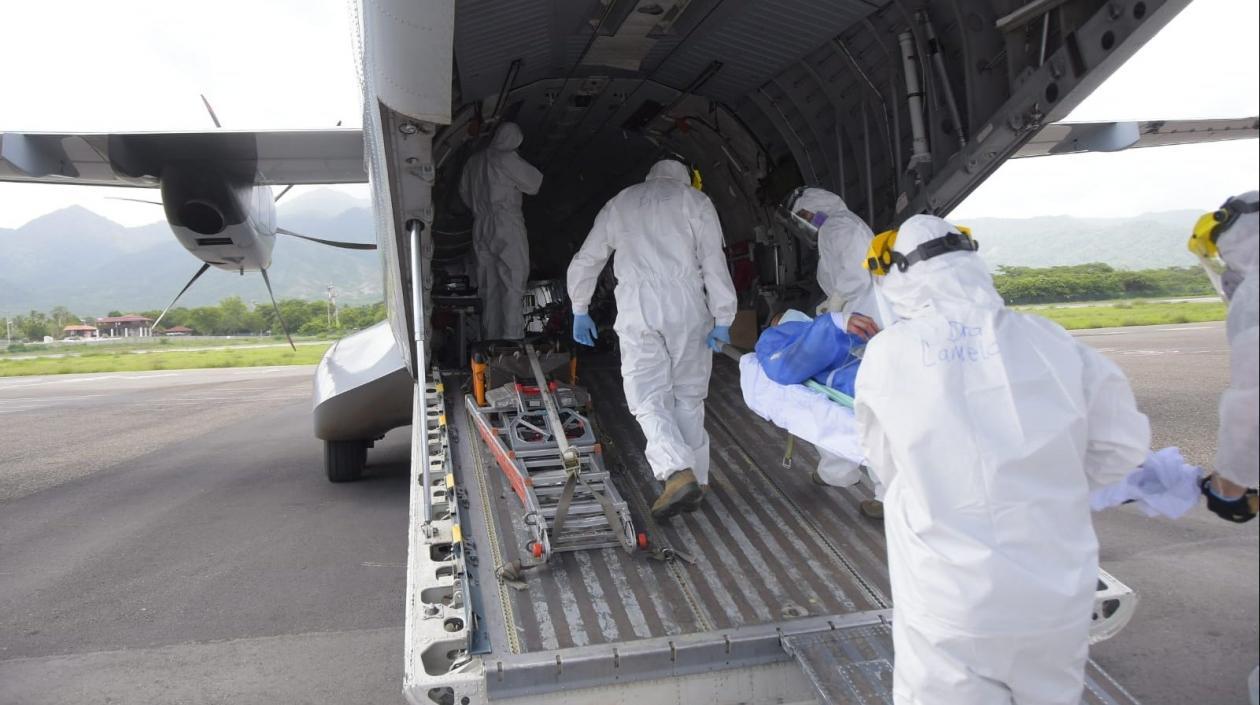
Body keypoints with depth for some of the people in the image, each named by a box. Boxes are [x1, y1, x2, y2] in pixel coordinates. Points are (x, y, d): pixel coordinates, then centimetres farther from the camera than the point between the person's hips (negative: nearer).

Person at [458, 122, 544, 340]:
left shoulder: (474, 160, 12)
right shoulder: (506, 158, -9)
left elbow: (464, 192, 22)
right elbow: (534, 182, -1)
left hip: (481, 228, 7)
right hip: (507, 227, -7)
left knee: (489, 285, 10)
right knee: (513, 283, -7)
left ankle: (491, 336, 14)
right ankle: (511, 336, -13)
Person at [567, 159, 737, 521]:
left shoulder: (619, 204, 20)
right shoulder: (695, 201, 12)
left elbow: (584, 261, 23)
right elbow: (714, 263, 1)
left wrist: (579, 310, 32)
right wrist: (722, 318, 1)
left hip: (637, 312, 0)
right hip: (687, 311, 0)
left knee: (649, 399, -1)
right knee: (688, 397, 11)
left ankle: (678, 472, -21)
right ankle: (694, 480, 15)